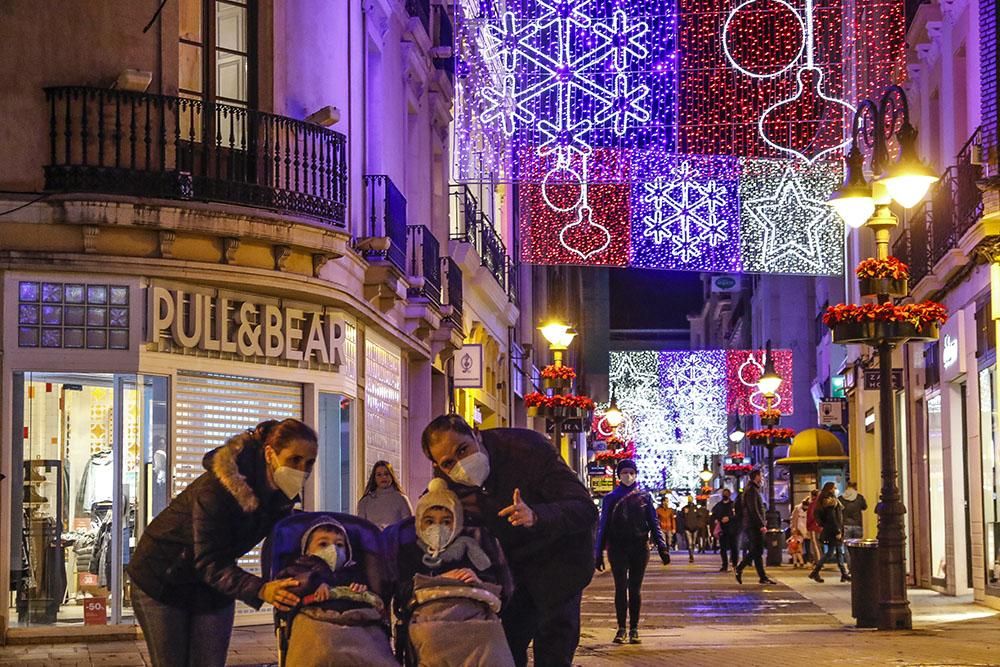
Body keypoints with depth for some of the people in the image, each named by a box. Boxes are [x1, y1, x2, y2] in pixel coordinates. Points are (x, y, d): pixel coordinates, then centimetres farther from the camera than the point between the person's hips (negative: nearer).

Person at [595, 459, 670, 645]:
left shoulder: (644, 496, 7)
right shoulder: (610, 498, 6)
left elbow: (654, 523, 7)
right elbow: (603, 526, 7)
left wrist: (661, 546, -3)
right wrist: (599, 553, 3)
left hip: (640, 548, 0)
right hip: (617, 548, 0)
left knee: (635, 589, 3)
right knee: (621, 588, -4)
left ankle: (634, 629, 7)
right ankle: (621, 629, 1)